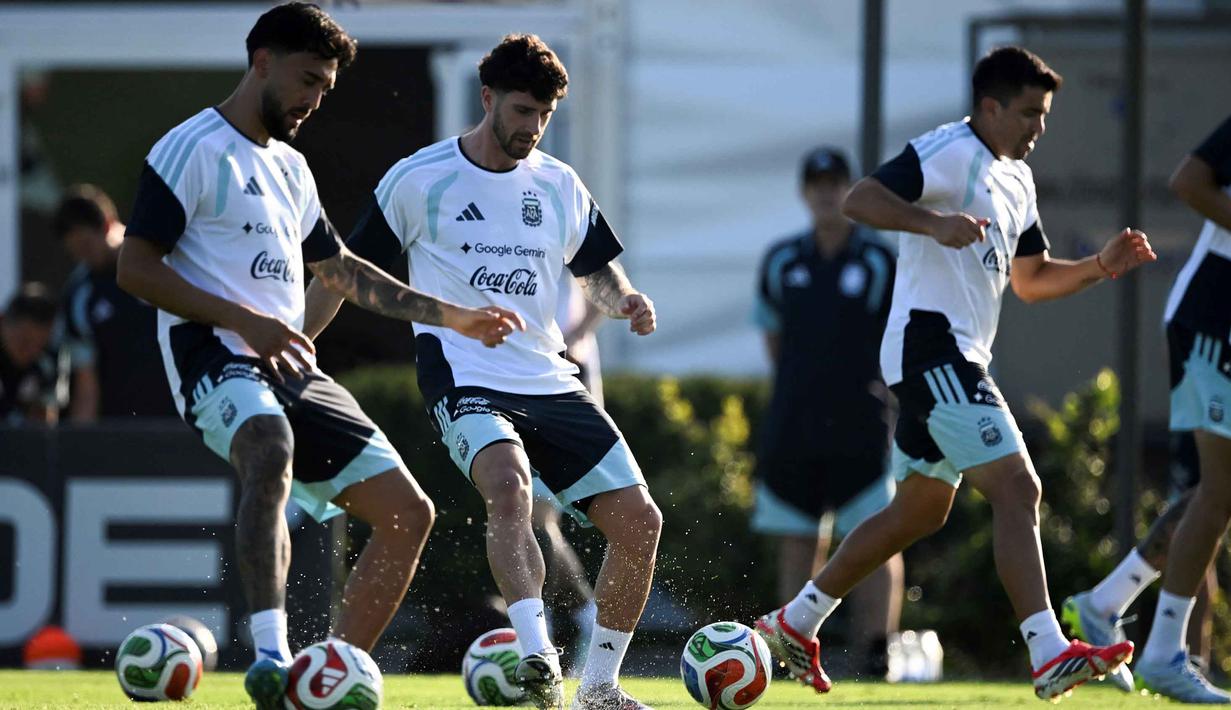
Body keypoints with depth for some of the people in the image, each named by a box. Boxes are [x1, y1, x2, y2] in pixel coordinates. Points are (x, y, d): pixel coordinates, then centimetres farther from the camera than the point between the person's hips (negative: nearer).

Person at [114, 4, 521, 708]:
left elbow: (338, 268, 36)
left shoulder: (291, 169, 22)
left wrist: (449, 316, 31)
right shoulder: (194, 149, -4)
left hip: (291, 368, 9)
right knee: (271, 449, -41)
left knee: (408, 514, 2)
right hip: (215, 358, -9)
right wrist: (246, 322, -20)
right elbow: (136, 267, -11)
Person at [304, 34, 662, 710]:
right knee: (510, 484, -36)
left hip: (552, 381, 5)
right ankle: (537, 655, -46)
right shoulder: (419, 179, 0)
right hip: (464, 379, -5)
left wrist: (624, 300, 0)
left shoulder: (559, 185, 12)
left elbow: (597, 270, 24)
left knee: (638, 519, -5)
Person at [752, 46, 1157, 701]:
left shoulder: (1017, 179, 20)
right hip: (932, 344, -11)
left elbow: (1031, 279, 27)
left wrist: (1101, 266, 11)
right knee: (1016, 488, -19)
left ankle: (795, 623, 27)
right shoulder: (950, 152, -10)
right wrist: (935, 222, -34)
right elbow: (859, 199, -20)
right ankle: (1050, 656, -26)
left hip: (958, 360, 11)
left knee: (920, 511, 18)